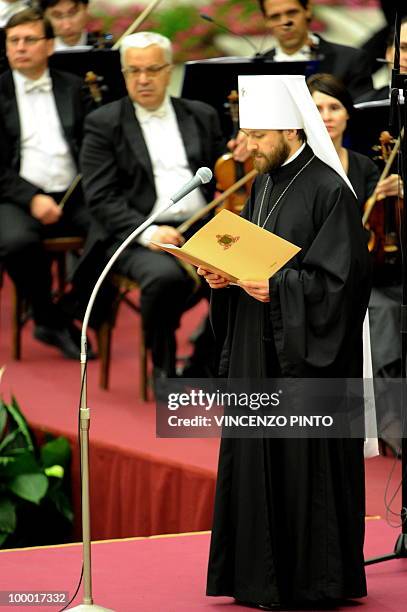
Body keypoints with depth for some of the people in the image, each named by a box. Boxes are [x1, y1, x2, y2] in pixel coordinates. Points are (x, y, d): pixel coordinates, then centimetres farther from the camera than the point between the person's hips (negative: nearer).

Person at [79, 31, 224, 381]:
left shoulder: (202, 116, 17)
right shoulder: (103, 124, 5)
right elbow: (102, 198, -4)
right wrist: (146, 232, -19)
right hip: (137, 235, -3)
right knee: (166, 274, -36)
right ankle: (164, 366, -10)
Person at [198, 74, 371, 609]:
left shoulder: (328, 189, -13)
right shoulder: (263, 184, 12)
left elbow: (341, 276, -16)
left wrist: (277, 289, -23)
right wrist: (225, 275, 1)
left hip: (305, 357, -8)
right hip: (257, 353, 8)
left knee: (304, 461, -3)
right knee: (255, 457, 10)